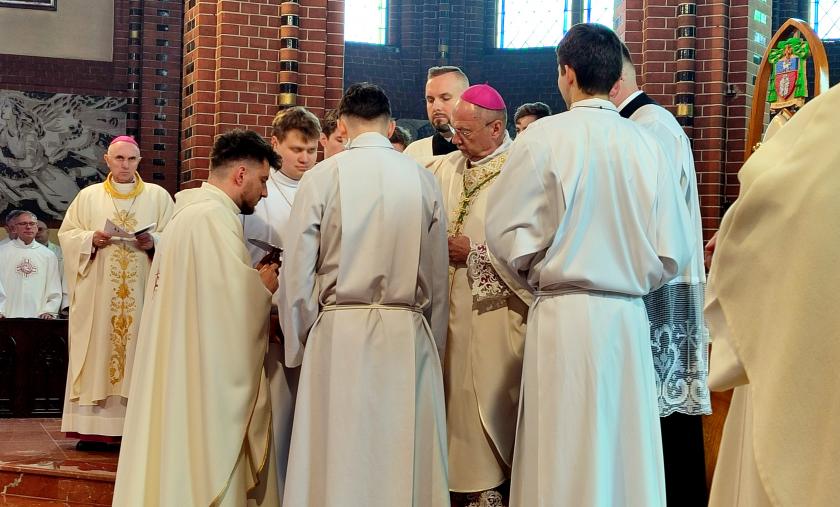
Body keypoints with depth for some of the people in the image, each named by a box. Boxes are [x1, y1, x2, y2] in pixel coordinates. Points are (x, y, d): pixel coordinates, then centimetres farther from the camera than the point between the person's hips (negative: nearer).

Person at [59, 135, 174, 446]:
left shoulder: (158, 196, 9)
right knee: (96, 351, -3)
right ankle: (92, 426, -1)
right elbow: (67, 234, 9)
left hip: (143, 291, 0)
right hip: (98, 292, 1)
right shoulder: (89, 196, 11)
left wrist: (154, 242, -15)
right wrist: (91, 239, -10)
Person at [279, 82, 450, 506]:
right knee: (405, 461, 8)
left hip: (340, 333, -2)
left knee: (338, 463, 4)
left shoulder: (321, 178, -4)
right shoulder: (423, 180, 4)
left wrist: (298, 350, 7)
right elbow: (437, 279, 8)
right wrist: (434, 346, 17)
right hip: (409, 336, 2)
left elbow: (296, 277, -4)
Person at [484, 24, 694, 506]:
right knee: (628, 458, 11)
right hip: (629, 319, 3)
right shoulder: (647, 145, 2)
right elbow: (674, 250, 2)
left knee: (565, 464, 4)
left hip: (565, 317, -3)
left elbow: (510, 237, -8)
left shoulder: (545, 137, -7)